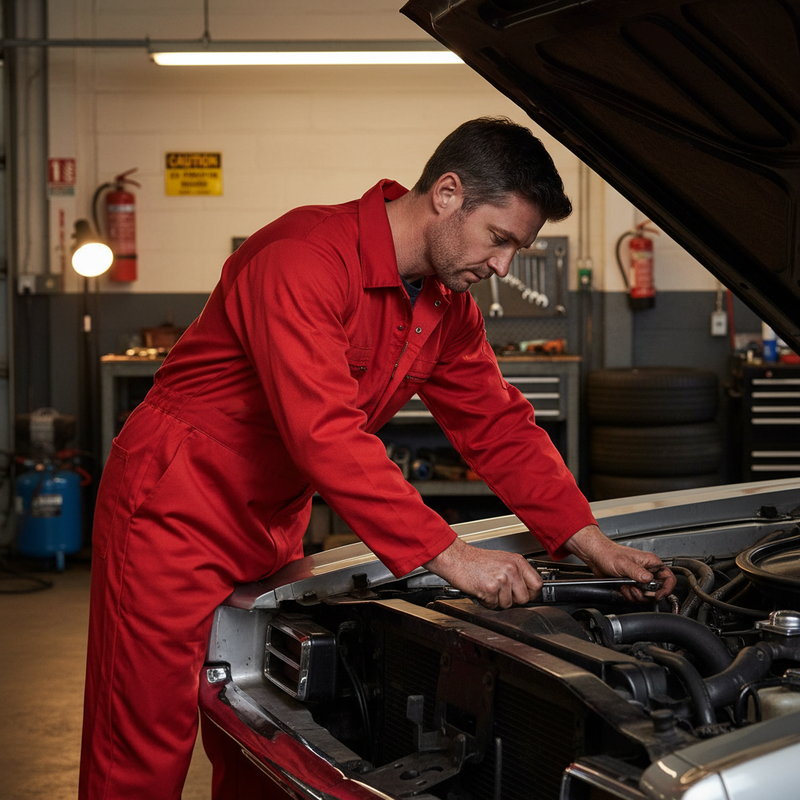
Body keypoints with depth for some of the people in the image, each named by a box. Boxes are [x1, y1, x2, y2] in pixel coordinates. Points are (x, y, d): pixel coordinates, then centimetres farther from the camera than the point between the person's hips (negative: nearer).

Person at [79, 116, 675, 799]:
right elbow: (326, 435, -35)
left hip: (273, 529, 8)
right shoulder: (304, 258, -27)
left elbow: (499, 426, 7)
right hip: (173, 513, -8)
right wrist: (450, 556, -35)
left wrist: (593, 544, -4)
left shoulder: (449, 307, 2)